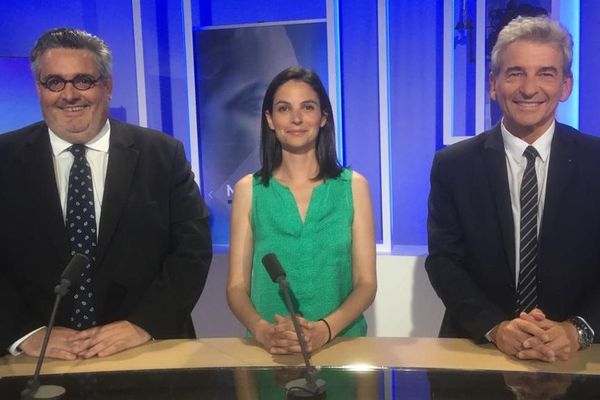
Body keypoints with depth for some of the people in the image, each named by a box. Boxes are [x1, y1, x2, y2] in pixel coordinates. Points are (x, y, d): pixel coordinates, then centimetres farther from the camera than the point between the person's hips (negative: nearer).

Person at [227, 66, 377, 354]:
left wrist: (325, 329, -15)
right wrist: (262, 330, -15)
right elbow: (237, 286, 4)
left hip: (341, 343, 0)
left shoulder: (353, 186, 3)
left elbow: (366, 282, 2)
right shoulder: (248, 189, 4)